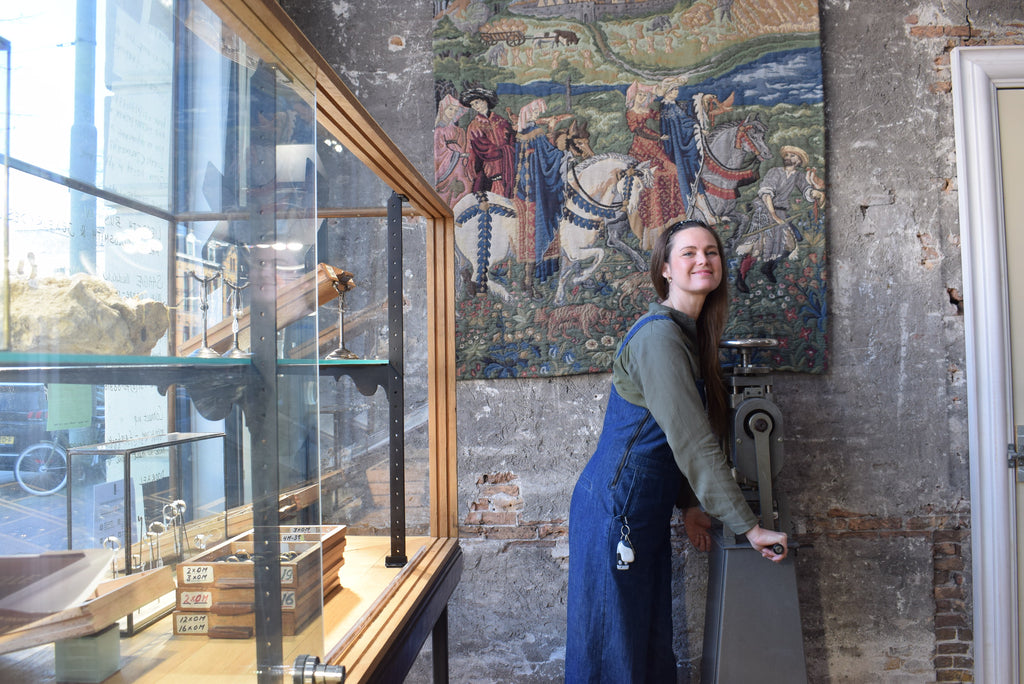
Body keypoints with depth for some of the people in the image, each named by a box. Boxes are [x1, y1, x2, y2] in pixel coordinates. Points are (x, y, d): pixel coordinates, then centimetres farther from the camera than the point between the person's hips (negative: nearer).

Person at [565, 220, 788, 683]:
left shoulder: (689, 334, 11)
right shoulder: (660, 336, -20)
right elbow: (694, 444, -23)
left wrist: (691, 505, 10)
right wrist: (748, 527, -17)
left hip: (646, 512, 9)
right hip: (615, 508, -9)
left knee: (652, 642, 19)